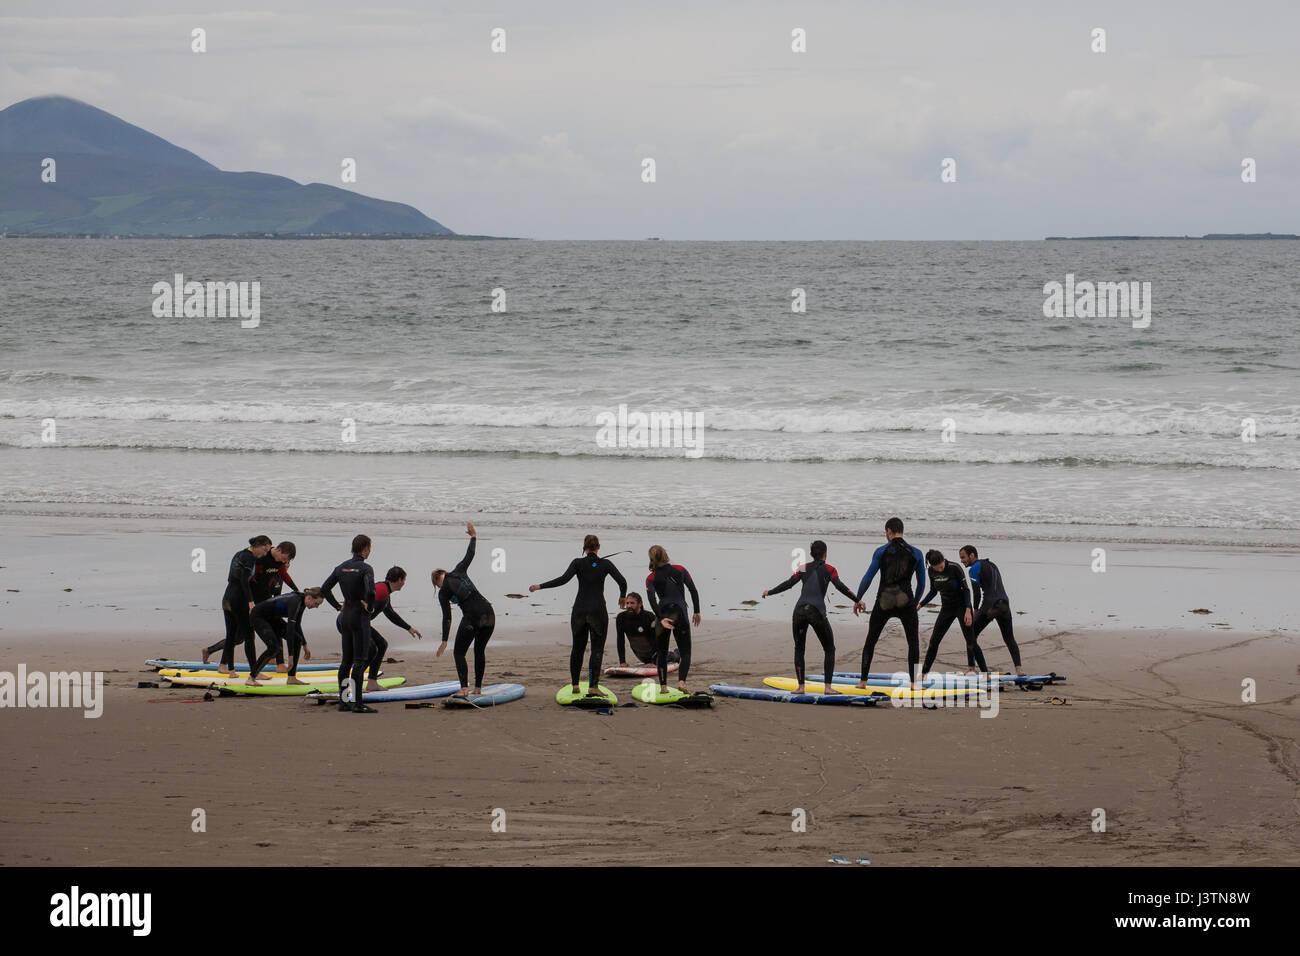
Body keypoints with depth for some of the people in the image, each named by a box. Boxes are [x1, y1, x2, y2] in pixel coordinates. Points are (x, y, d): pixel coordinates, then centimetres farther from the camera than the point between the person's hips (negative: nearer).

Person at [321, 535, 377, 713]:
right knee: (360, 661, -5)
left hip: (345, 617, 7)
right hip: (360, 618, -7)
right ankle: (357, 703, -7)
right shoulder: (365, 568, -13)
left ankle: (343, 701, 15)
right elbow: (371, 590, -28)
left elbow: (324, 589, 11)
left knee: (347, 661, 13)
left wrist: (338, 606, 12)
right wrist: (369, 606, -11)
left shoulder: (342, 567, 8)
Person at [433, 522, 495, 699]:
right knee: (480, 651, 20)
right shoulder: (458, 572, 14)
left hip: (472, 618, -6)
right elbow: (469, 555, 28)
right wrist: (473, 536, 43)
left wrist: (444, 641, 0)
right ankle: (478, 688, 21)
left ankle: (464, 688, -11)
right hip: (488, 613, 6)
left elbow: (447, 617, -2)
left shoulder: (443, 592, 2)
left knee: (459, 653, 6)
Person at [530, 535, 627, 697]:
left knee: (578, 648, 16)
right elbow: (622, 582, -6)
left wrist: (540, 586, -9)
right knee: (597, 649, 0)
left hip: (579, 611, 2)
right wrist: (622, 597, 14)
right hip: (598, 611, -2)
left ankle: (575, 685, 20)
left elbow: (563, 579, -14)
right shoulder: (605, 564, -1)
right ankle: (593, 687, -10)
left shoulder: (578, 563, -2)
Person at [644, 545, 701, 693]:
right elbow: (693, 591, 0)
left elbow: (652, 599, -12)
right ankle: (681, 681, -18)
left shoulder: (651, 578, 2)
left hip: (663, 614, 1)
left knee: (661, 652, 16)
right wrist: (697, 612, 7)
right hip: (680, 614, -1)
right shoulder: (680, 570, 3)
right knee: (685, 653, 4)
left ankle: (663, 686, 12)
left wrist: (661, 618, -18)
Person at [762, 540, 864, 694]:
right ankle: (828, 687, 2)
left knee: (799, 649, 17)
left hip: (799, 611, 2)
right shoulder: (829, 569, 8)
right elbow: (840, 586, -5)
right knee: (829, 650, 11)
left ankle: (801, 686, 9)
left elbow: (788, 584, 9)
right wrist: (856, 600, -6)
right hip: (817, 612, -2)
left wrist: (769, 592, 22)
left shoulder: (803, 568, 14)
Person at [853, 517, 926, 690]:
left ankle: (863, 681, 12)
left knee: (870, 642, 13)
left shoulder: (881, 551, 0)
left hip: (884, 603, 0)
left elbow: (867, 578, -1)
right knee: (913, 643, 10)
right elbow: (921, 583, 10)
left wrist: (857, 600, 9)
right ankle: (914, 683, 0)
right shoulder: (916, 553, 4)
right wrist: (915, 602, 26)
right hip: (906, 603, 0)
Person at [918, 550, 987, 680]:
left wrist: (968, 611, -22)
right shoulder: (932, 571, -5)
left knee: (971, 641, -9)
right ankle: (923, 674, 12)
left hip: (962, 606, -5)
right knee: (933, 641, 3)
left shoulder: (955, 568, -21)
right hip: (946, 609, 5)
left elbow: (966, 589, -15)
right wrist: (920, 604, 0)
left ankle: (985, 673, -2)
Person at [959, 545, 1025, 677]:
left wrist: (976, 610, 8)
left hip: (990, 605, -7)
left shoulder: (975, 569, -2)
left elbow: (977, 593, -7)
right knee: (1009, 639, 13)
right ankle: (1018, 667, -3)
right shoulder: (992, 565, 23)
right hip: (1005, 604, 7)